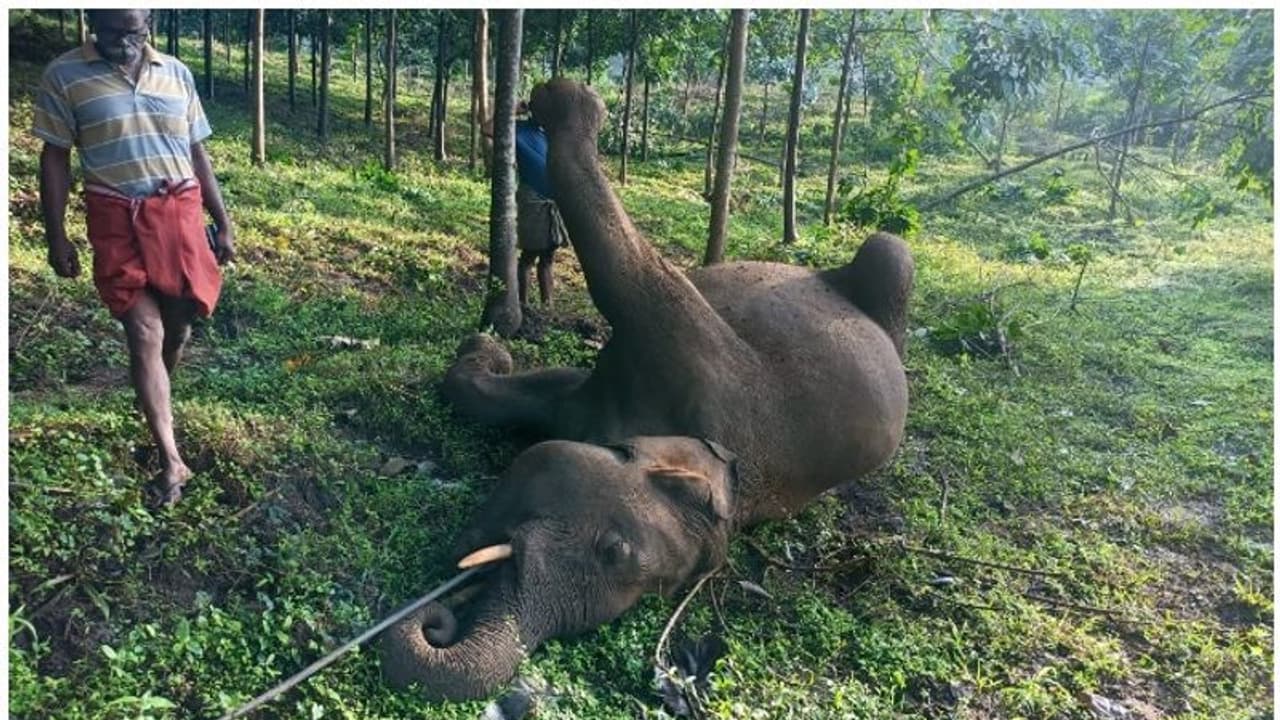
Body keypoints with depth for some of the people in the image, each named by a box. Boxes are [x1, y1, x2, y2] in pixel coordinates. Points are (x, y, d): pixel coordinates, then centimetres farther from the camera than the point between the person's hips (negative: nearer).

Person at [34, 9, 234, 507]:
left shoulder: (176, 74, 7)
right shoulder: (64, 76, -2)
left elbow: (197, 153, 11)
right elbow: (55, 158, 0)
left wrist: (222, 223, 10)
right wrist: (56, 236, -3)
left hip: (180, 212, 3)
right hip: (116, 219, -3)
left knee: (178, 322, 10)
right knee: (144, 334, -4)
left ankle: (157, 401, 41)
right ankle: (171, 460, 0)